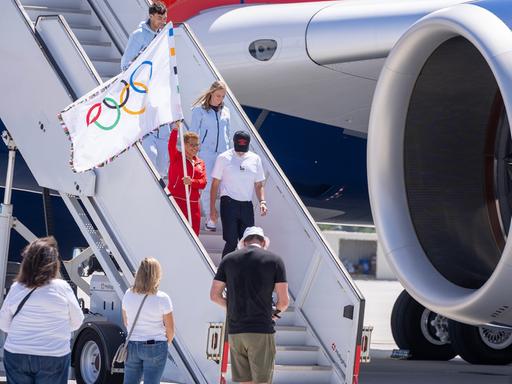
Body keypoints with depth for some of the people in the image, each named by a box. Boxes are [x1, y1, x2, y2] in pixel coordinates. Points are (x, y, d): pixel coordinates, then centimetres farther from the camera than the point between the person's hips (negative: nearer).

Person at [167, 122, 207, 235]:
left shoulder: (200, 163, 15)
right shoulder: (177, 157, 2)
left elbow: (203, 182, 4)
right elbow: (171, 145, -18)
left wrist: (191, 182, -17)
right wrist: (175, 129, -32)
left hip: (193, 204, 5)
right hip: (176, 200, -5)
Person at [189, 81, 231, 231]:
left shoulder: (225, 111, 12)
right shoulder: (199, 110, 0)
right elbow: (193, 133, 2)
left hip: (223, 153, 4)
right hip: (206, 153, -4)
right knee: (208, 186, -8)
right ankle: (210, 219, -1)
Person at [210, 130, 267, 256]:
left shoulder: (255, 159, 9)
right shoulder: (224, 158, -1)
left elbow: (259, 185, 14)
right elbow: (215, 184, 2)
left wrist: (262, 201, -3)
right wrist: (212, 208, -2)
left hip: (247, 205, 4)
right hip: (229, 203, -4)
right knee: (231, 242, -10)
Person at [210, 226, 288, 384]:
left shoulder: (228, 259, 8)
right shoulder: (274, 260, 0)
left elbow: (214, 296, 8)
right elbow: (284, 301, -2)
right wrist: (276, 311, 18)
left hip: (235, 331, 3)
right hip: (261, 330, -3)